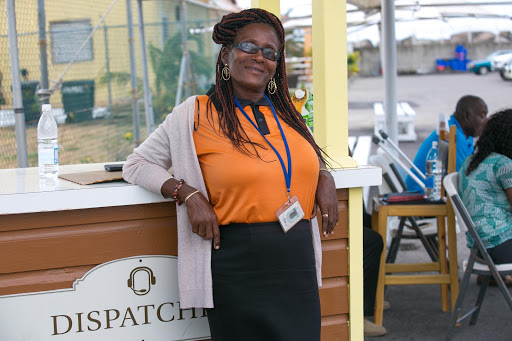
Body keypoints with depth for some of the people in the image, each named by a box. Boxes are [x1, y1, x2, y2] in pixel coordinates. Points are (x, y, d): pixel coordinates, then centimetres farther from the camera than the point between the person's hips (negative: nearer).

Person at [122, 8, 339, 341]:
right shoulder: (195, 114, -2)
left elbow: (310, 157, 30)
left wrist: (324, 177, 7)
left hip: (298, 263, 5)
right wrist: (189, 195, -12)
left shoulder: (288, 111, 12)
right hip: (238, 267, -4)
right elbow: (138, 164, 3)